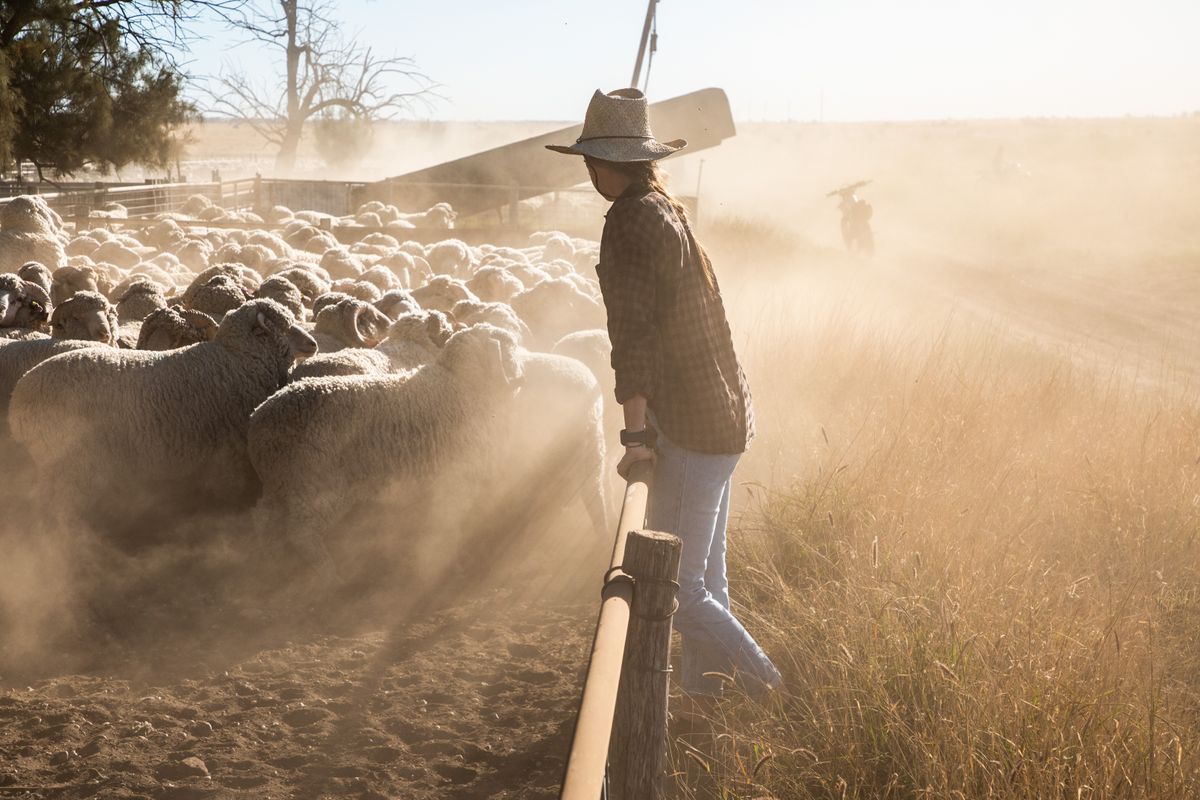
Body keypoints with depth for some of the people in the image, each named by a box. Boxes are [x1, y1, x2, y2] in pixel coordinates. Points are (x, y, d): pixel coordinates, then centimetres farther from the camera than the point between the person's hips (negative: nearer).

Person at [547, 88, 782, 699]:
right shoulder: (672, 211, 15)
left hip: (691, 429, -10)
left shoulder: (634, 219, -14)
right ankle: (704, 692, 26)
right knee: (705, 578, 17)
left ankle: (769, 692, -1)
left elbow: (633, 333, -23)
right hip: (725, 419, 10)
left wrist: (636, 434, -26)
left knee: (674, 589, -5)